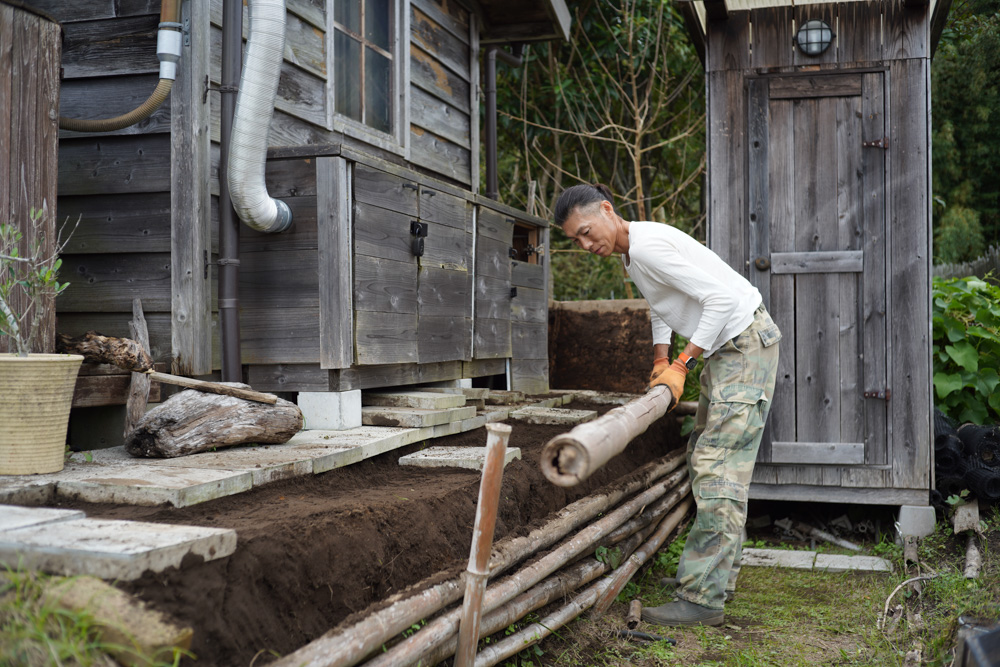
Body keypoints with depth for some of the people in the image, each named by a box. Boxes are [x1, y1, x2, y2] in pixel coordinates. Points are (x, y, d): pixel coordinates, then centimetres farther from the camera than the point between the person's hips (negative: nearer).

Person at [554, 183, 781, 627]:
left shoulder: (649, 245, -21)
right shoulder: (632, 251, 10)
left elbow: (722, 299, -25)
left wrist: (681, 366, -20)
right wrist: (660, 359, 9)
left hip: (747, 341, -11)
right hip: (726, 346, 11)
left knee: (718, 467, -14)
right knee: (706, 458, 15)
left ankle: (703, 598, -14)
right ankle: (719, 570, 25)